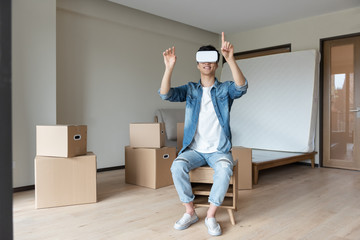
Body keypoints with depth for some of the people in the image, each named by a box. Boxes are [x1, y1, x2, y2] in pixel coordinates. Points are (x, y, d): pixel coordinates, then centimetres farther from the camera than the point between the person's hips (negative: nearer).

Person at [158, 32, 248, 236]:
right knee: (177, 166, -27)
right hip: (194, 149, 2)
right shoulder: (190, 89, 7)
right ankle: (190, 212, -9)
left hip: (219, 150, -1)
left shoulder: (225, 89, 3)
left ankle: (211, 216, -15)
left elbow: (242, 87, -20)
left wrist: (231, 59, -35)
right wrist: (169, 67, -25)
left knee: (225, 169, -33)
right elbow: (166, 94, -9)